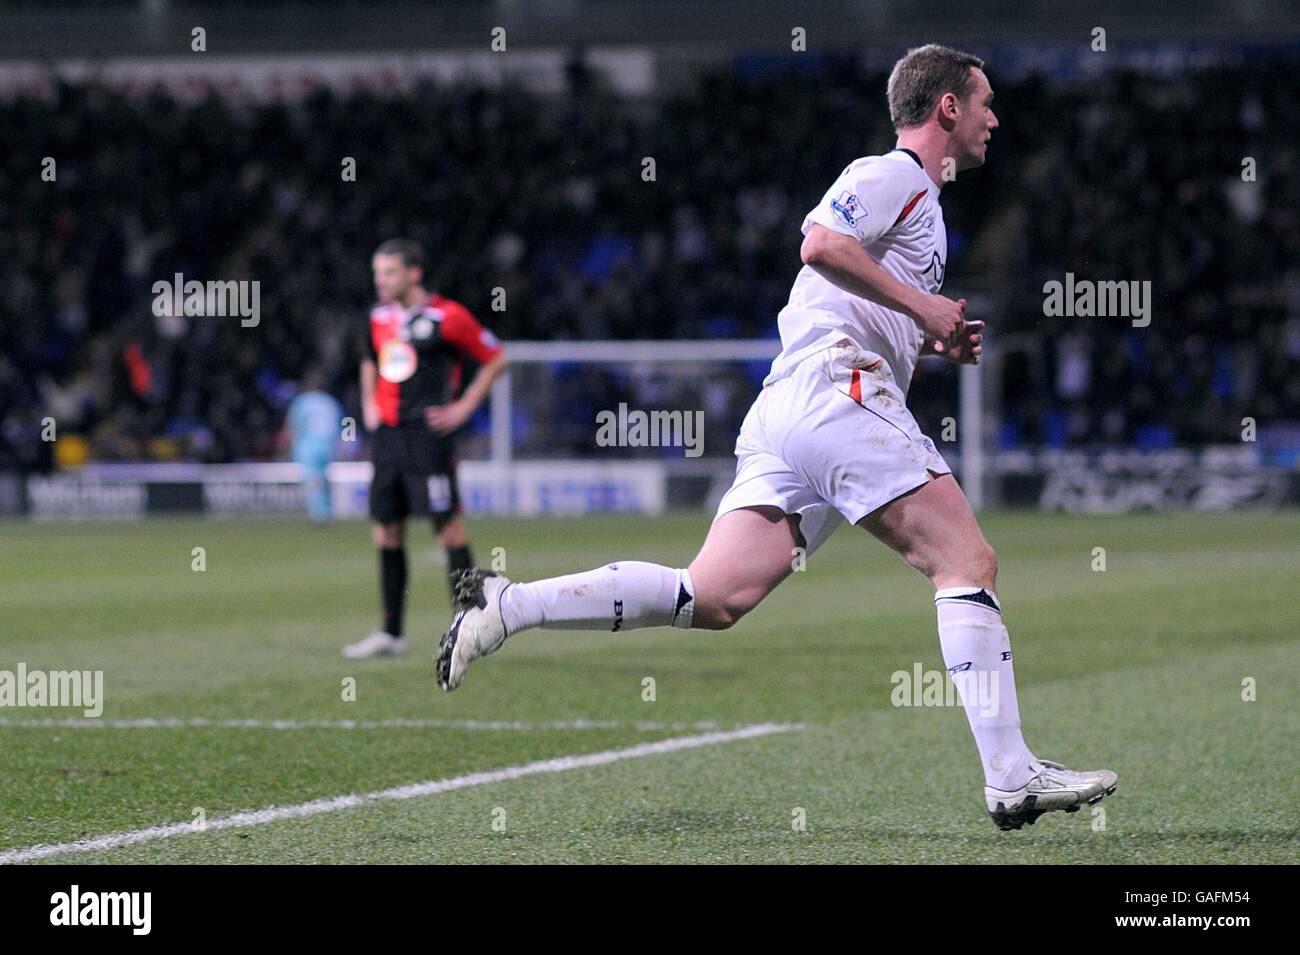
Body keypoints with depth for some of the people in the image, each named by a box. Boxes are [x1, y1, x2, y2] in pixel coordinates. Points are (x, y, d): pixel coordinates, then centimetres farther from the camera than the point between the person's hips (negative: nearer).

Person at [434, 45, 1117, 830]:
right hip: (836, 389, -9)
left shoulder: (917, 199, 30)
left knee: (712, 600, -3)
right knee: (969, 562, -11)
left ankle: (507, 605, -7)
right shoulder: (893, 176, -1)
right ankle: (1011, 778, -17)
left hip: (787, 411, 9)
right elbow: (822, 243, -19)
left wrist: (932, 341, 21)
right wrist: (924, 307, -14)